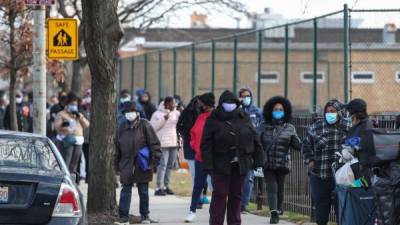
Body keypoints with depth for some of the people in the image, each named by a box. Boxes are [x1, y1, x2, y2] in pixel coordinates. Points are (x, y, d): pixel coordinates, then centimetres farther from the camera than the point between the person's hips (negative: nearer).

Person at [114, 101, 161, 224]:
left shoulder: (144, 125, -5)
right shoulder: (122, 128, 7)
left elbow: (154, 143, -5)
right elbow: (117, 148, 13)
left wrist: (154, 160, -10)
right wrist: (116, 165, 11)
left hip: (142, 166, -3)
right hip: (126, 166, 3)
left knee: (143, 192, 7)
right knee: (125, 191, 2)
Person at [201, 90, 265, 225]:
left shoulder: (244, 119, 6)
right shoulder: (213, 121, -4)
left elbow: (255, 140, 9)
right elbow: (206, 145, -8)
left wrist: (258, 161, 4)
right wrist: (208, 165, -15)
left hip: (240, 165, 3)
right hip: (221, 165, -3)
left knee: (236, 195, 9)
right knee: (220, 195, -3)